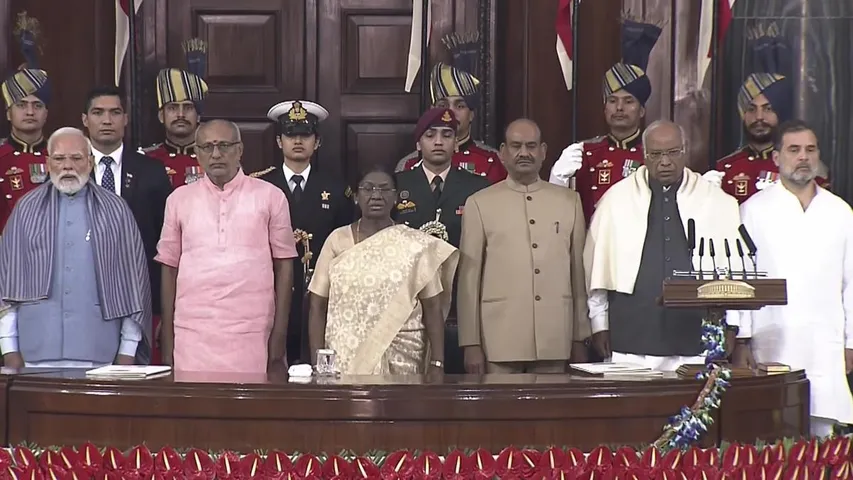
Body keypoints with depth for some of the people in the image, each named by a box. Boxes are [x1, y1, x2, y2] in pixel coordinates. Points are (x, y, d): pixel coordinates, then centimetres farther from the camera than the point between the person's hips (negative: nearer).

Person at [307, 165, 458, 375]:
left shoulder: (416, 245, 1)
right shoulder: (338, 240, 4)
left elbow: (433, 308, 0)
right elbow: (318, 307, 4)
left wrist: (437, 364, -7)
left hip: (401, 360, -1)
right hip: (345, 358, 1)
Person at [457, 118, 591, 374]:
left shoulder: (569, 201, 11)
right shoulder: (479, 204, 4)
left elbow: (579, 273, 12)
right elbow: (469, 279, 3)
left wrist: (580, 339, 10)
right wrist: (471, 344, -1)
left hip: (556, 342, 2)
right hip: (499, 343, -2)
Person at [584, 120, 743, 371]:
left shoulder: (717, 201, 7)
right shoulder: (616, 199, 6)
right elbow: (597, 266, 9)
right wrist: (600, 324, 8)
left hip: (695, 340, 0)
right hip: (632, 338, 0)